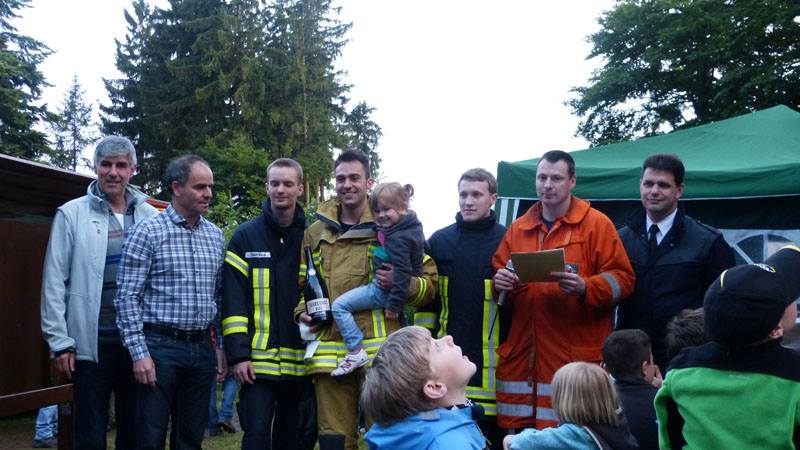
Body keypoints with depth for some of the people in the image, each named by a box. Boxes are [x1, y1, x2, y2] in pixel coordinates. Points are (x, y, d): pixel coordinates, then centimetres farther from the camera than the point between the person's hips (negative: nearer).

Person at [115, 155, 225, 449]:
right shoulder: (147, 232, -6)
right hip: (160, 346, -5)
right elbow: (128, 297, -9)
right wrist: (139, 353, -14)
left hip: (202, 348, 5)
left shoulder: (215, 236, 10)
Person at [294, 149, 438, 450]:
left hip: (379, 349, -3)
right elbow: (303, 284, 27)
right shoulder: (316, 233, 15)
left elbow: (429, 281, 4)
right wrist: (302, 312, 8)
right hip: (330, 351, 3)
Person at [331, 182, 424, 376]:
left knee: (340, 305, -11)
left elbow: (402, 271, -27)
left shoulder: (397, 238, -24)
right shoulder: (412, 226, 6)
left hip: (384, 290, -10)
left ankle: (356, 352, -12)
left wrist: (394, 304, -24)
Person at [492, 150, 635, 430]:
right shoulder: (518, 228, 16)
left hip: (577, 353, -4)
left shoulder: (597, 224, 2)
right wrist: (500, 282, -2)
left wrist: (585, 288, -20)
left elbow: (622, 278, -2)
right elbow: (498, 273, 22)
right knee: (518, 429, 4)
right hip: (522, 352, 4)